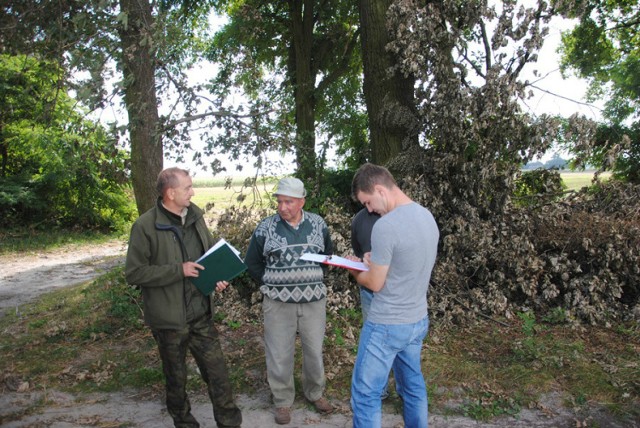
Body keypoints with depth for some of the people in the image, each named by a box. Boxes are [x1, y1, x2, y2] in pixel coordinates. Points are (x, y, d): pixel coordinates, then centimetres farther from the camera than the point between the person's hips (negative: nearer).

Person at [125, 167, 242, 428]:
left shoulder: (195, 217, 2)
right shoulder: (145, 226, -16)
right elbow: (134, 273, -16)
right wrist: (178, 270, -23)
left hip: (201, 315, 4)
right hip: (169, 319, -4)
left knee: (217, 370, 9)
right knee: (176, 377, 16)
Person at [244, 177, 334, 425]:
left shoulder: (318, 224, 0)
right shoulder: (265, 228, -6)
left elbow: (328, 255, 15)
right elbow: (252, 263, 5)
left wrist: (313, 279, 10)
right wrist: (272, 285, 3)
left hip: (314, 300, 2)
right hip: (278, 302, -1)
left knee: (314, 351, 13)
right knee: (279, 354, 7)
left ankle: (314, 393, 37)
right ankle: (283, 401, 28)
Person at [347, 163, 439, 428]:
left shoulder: (385, 226, -24)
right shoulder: (427, 216, 2)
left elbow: (375, 284, -15)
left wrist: (354, 270, 4)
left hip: (387, 326, -8)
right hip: (418, 320, 8)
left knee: (365, 395, 5)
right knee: (414, 386, 22)